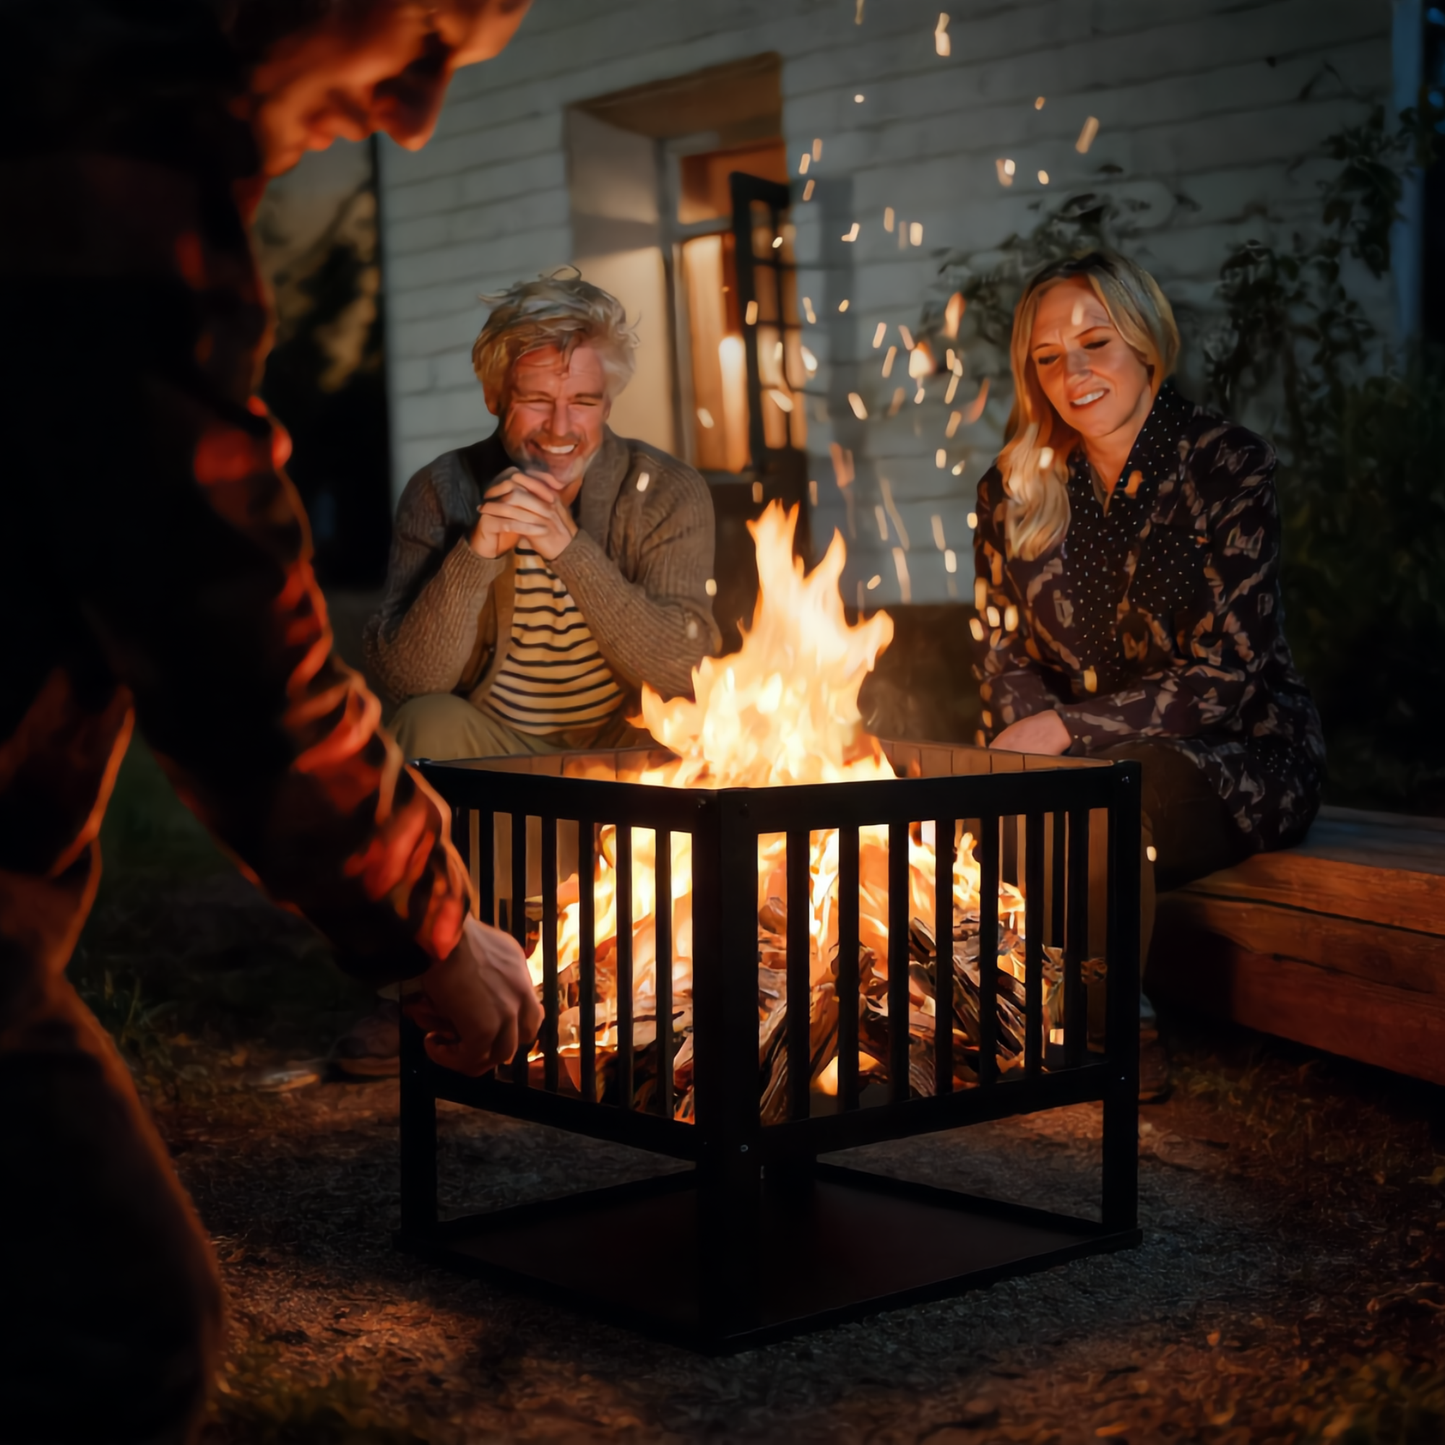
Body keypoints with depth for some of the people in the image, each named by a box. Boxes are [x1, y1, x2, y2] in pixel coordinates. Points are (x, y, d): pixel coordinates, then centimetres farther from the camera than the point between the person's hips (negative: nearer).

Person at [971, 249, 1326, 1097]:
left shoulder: (1229, 465, -11)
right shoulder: (1018, 490, 4)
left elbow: (1227, 674, -16)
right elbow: (1008, 655, 7)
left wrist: (1065, 728, -23)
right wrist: (1028, 738, -17)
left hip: (1237, 756, -4)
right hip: (1086, 758, 4)